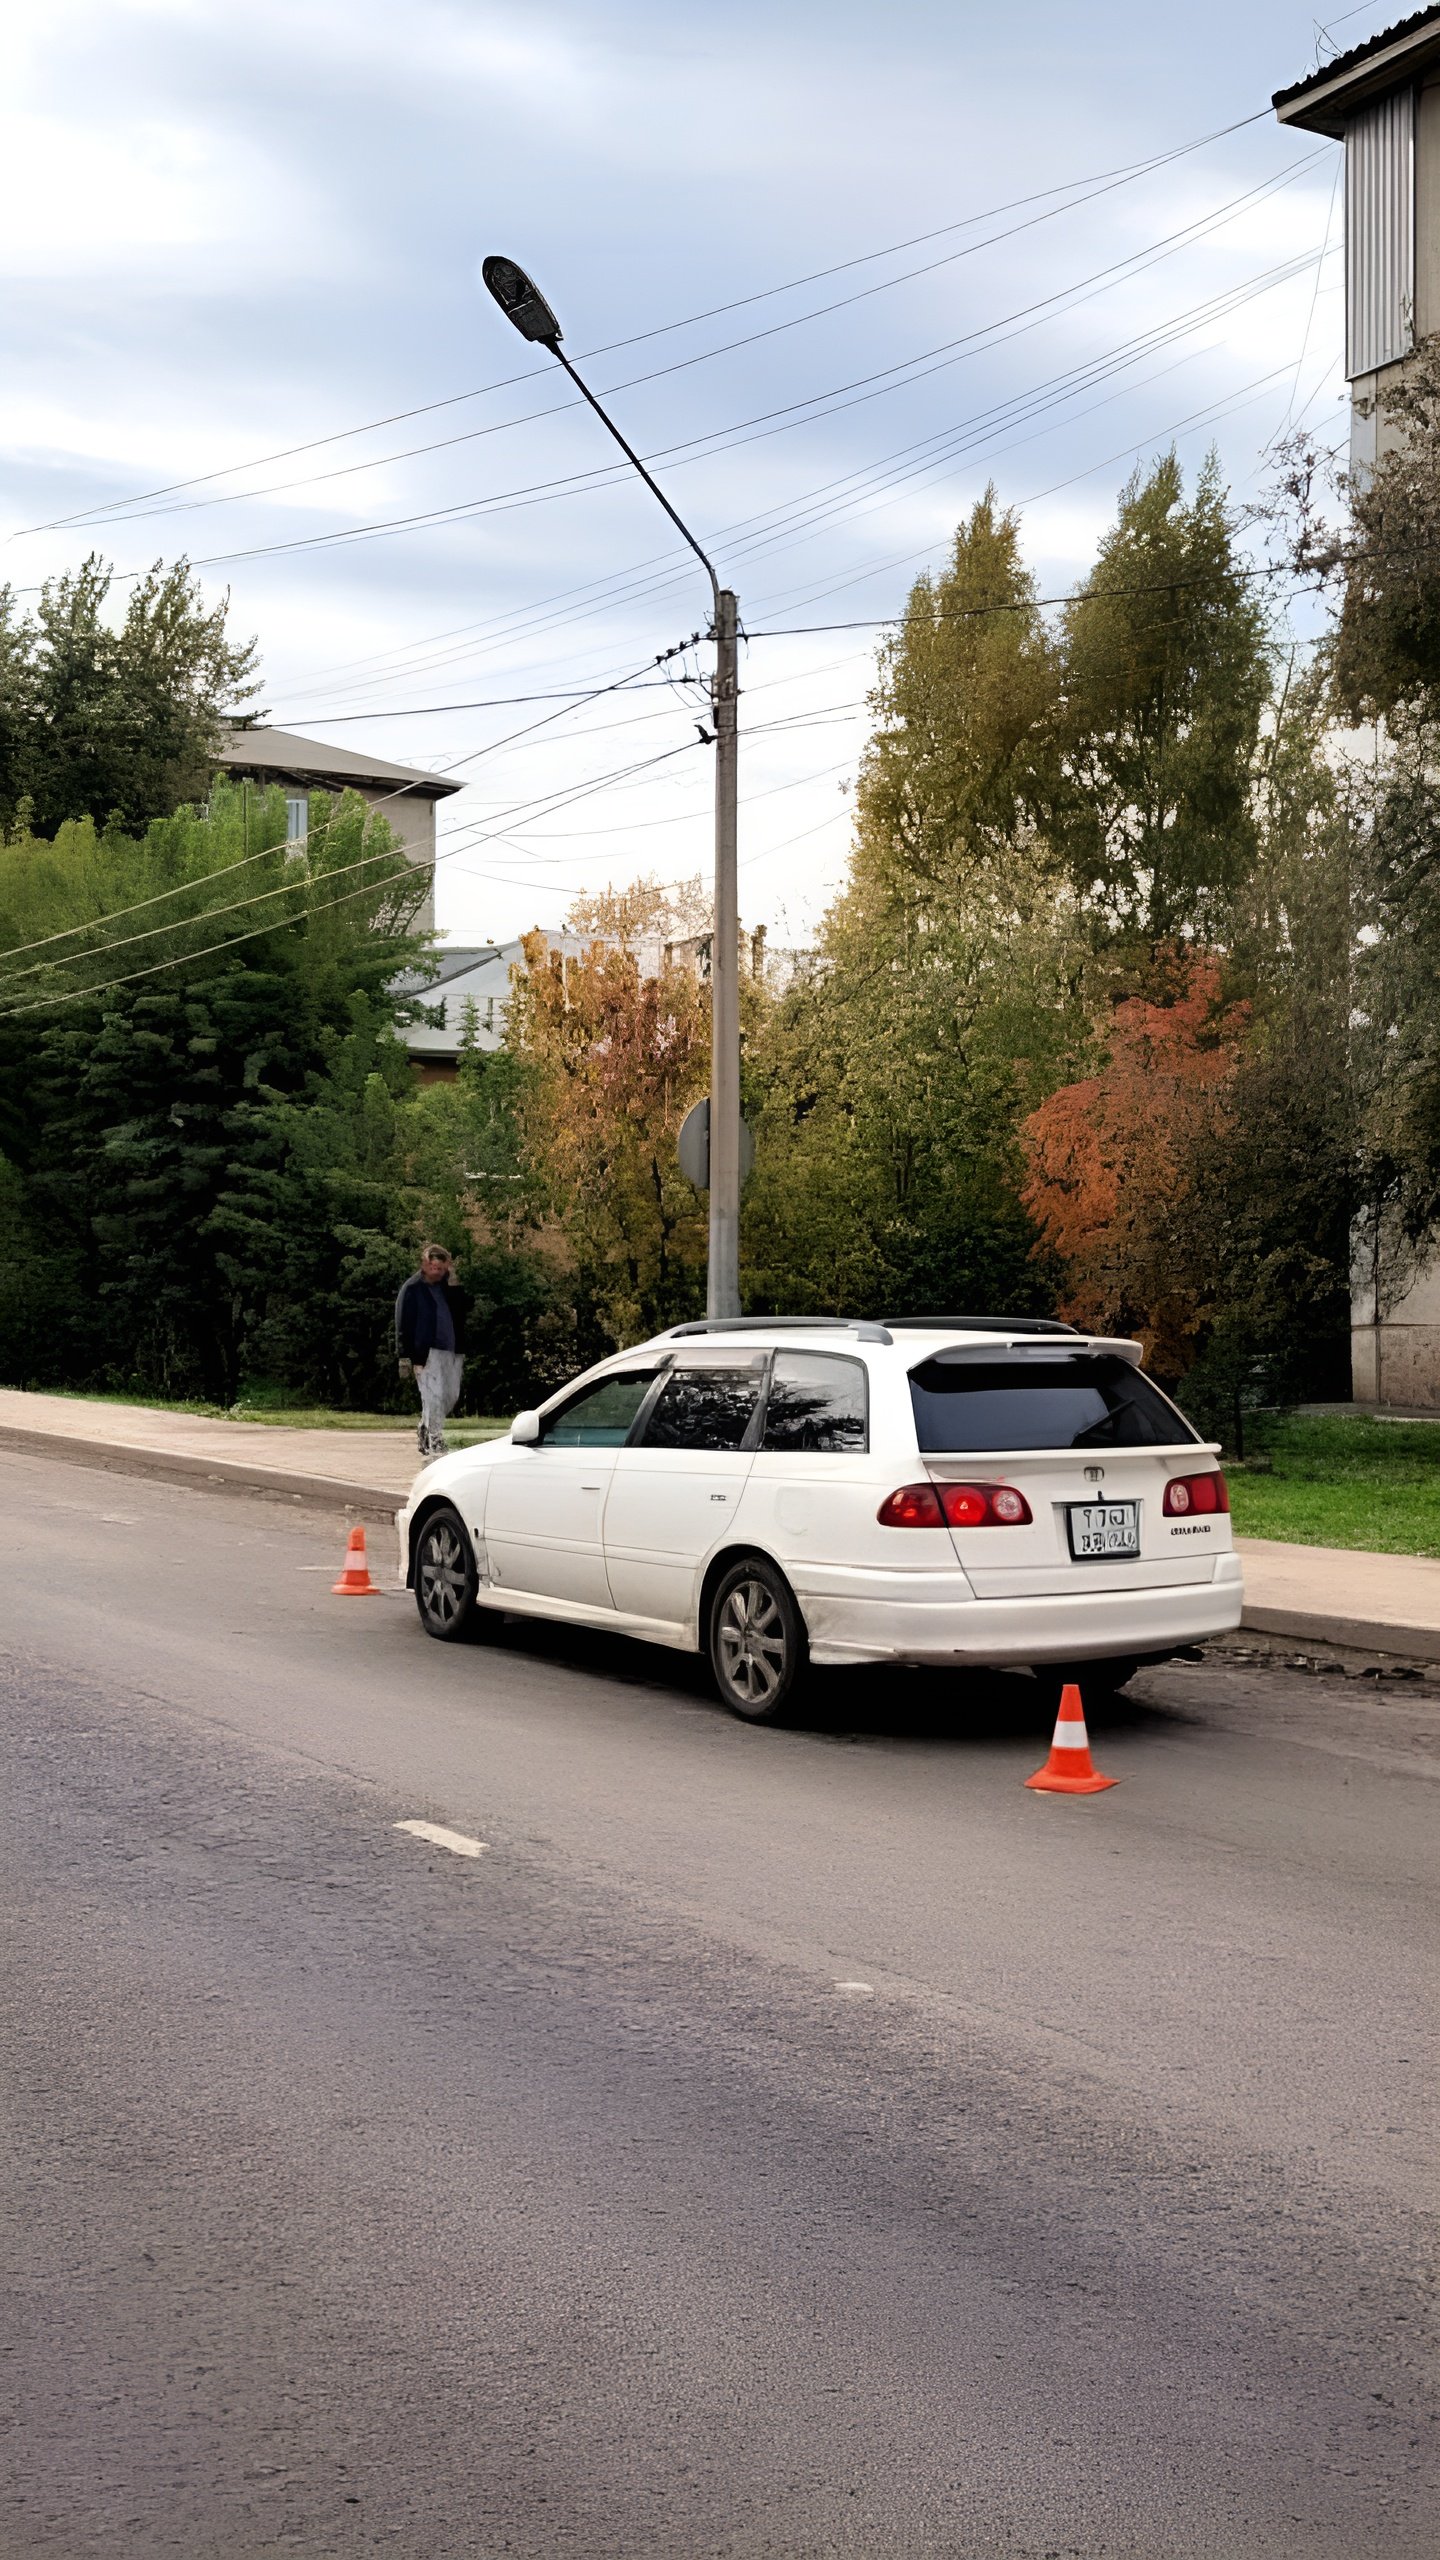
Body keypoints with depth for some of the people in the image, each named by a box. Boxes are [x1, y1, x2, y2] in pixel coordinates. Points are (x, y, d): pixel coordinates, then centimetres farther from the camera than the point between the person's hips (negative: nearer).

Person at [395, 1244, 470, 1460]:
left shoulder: (448, 1287, 14)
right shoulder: (412, 1289, -1)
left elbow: (464, 1310, 2)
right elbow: (403, 1323, -4)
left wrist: (455, 1285, -7)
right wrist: (405, 1356, -10)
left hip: (452, 1351, 6)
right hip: (427, 1351, -6)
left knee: (451, 1396, 9)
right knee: (434, 1396, -12)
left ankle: (425, 1431, 30)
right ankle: (434, 1444, -10)